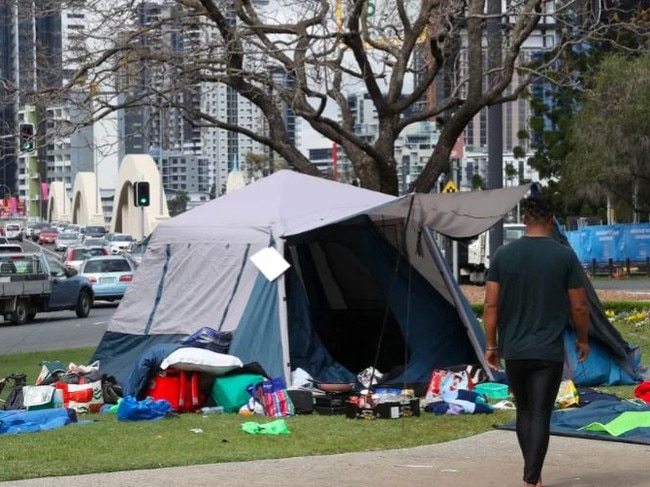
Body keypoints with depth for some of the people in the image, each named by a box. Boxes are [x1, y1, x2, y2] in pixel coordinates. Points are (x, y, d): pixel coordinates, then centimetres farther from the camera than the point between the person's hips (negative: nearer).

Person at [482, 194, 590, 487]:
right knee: (540, 415, -1)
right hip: (549, 351, -2)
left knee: (524, 411, 18)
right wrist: (582, 339, 14)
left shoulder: (504, 255, 0)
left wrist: (491, 345, 8)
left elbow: (491, 305, -1)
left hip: (514, 350, 2)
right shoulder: (565, 256, -5)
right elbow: (579, 306, -2)